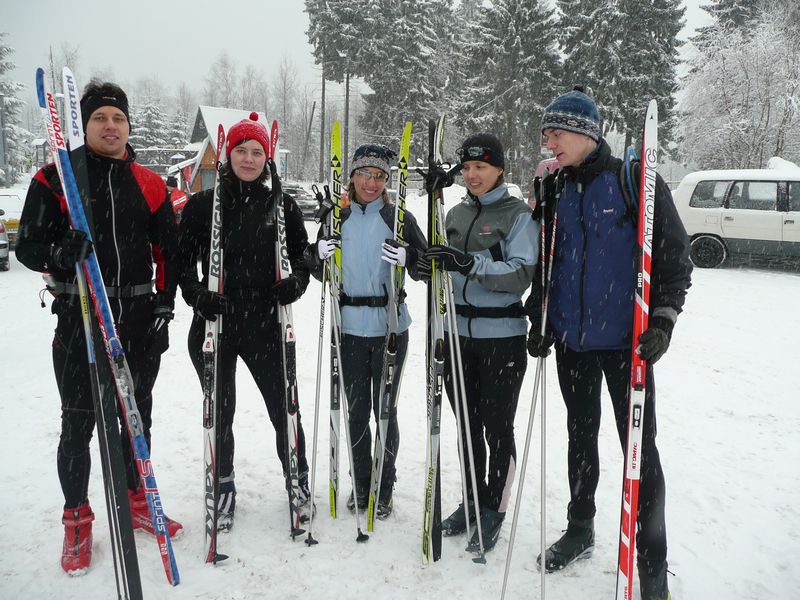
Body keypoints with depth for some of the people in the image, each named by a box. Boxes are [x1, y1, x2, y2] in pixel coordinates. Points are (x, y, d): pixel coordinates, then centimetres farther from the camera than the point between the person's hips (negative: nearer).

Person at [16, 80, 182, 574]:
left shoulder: (149, 184, 7)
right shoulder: (55, 178, -1)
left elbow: (168, 250, 11)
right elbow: (28, 246, -1)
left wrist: (164, 306, 2)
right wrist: (60, 256, -24)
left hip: (139, 319, 3)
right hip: (79, 317, -2)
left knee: (138, 416, 13)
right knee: (78, 424, 3)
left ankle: (136, 501, 32)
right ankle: (77, 522, 21)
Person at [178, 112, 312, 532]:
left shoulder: (282, 206, 4)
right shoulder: (202, 204, 2)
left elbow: (303, 256, 10)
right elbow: (183, 259, 5)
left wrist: (295, 283, -10)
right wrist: (196, 294, -12)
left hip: (265, 323, 0)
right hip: (214, 323, 0)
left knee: (283, 407, 5)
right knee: (219, 412, 10)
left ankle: (298, 482, 28)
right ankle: (223, 489, 30)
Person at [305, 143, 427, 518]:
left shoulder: (399, 218, 0)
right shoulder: (338, 218, 7)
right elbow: (319, 272, 13)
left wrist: (407, 258, -22)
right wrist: (319, 255, -9)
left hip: (390, 328, -2)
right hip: (349, 328, 2)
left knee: (385, 409, 5)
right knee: (356, 409, 10)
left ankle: (384, 489, 21)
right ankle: (360, 483, 27)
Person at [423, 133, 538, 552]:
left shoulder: (519, 214, -5)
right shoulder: (456, 214, 12)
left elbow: (521, 274, -17)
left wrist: (470, 263, -28)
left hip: (502, 337, -5)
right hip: (459, 332, 5)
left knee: (497, 429, 2)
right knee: (467, 424, 14)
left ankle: (494, 511, 18)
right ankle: (472, 501, 30)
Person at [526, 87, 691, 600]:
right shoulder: (555, 191, 8)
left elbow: (675, 256, -7)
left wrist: (663, 320, -17)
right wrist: (539, 321, 7)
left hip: (625, 339, -5)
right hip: (571, 339, 5)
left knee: (639, 446, 1)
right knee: (581, 436, 17)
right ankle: (580, 530, 35)